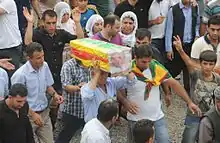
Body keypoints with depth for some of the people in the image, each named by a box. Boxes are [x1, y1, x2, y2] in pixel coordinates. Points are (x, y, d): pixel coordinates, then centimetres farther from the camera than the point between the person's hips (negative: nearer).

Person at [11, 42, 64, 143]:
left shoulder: (45, 66, -5)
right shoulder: (20, 75, -22)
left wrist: (54, 94, -8)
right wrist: (32, 114, -14)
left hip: (45, 112, 5)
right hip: (29, 115, -5)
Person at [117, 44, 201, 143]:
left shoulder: (156, 67, -7)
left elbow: (173, 84, -3)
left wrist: (189, 102, -6)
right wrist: (125, 102, -19)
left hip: (158, 117, 2)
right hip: (136, 119, -2)